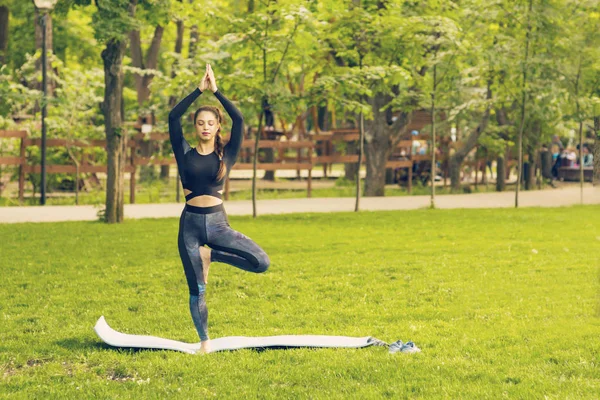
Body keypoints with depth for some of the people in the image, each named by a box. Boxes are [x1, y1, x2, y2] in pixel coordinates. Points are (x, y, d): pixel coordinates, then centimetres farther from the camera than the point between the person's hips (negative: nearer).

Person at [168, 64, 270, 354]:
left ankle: (211, 255, 2)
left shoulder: (226, 154, 5)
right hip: (190, 224, 0)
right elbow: (173, 117, -6)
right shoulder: (185, 154, 5)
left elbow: (239, 120, -7)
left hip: (217, 223, 1)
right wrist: (199, 90, -9)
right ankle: (204, 341, 19)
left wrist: (216, 91, -8)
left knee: (261, 262, -17)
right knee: (196, 290, 2)